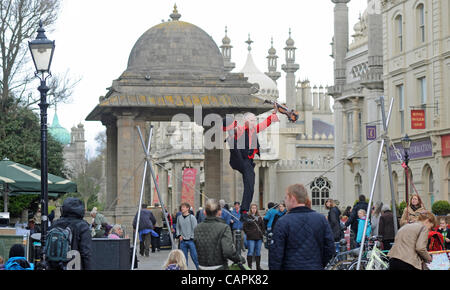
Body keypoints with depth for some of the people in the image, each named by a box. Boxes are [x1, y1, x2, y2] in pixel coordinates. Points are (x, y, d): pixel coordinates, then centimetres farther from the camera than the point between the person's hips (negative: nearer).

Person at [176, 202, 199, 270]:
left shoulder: (192, 217, -6)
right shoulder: (179, 217, 7)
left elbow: (195, 228, -6)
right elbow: (178, 227, 16)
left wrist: (192, 237, -11)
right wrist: (179, 235, 1)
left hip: (191, 240, -4)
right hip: (183, 241, 4)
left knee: (194, 257, -5)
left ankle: (199, 268, 3)